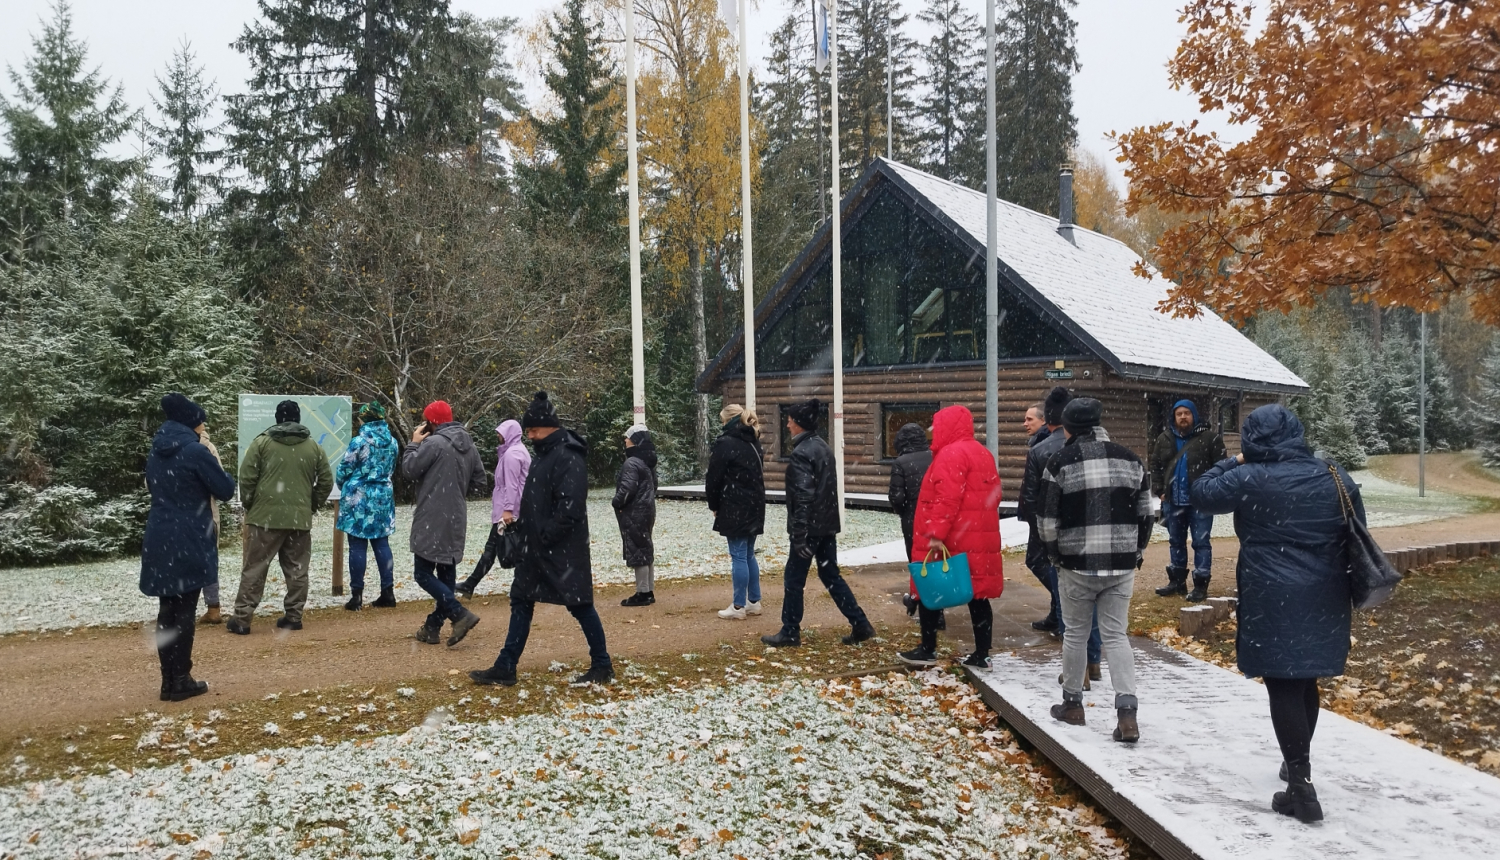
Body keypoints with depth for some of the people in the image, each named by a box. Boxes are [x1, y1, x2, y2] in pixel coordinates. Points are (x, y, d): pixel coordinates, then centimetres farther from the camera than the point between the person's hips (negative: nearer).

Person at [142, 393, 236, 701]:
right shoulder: (195, 451, -13)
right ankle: (181, 681, 5)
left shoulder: (156, 453, 10)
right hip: (188, 543, -7)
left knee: (166, 610, 10)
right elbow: (226, 490, -8)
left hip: (159, 540, 7)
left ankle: (168, 681, 15)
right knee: (184, 611, 0)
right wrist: (214, 461, 5)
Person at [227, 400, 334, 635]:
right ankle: (293, 617, 12)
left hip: (265, 516, -2)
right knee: (296, 569, 10)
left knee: (254, 569, 3)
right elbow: (326, 481, 9)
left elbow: (247, 478, -4)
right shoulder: (313, 447, 7)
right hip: (300, 518, 2)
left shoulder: (261, 442, -1)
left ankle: (241, 619, 4)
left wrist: (249, 505, 10)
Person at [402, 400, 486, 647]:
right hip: (456, 522, 8)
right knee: (447, 573, 12)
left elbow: (409, 470, -10)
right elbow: (479, 482, 12)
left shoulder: (433, 443, -14)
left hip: (432, 521, -8)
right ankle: (433, 627, 18)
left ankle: (460, 614, -15)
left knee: (423, 573, -2)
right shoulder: (469, 445, 10)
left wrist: (414, 443, 2)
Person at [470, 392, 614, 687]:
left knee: (580, 604, -1)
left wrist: (546, 535, -20)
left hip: (563, 550, -10)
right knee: (521, 601, 12)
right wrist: (524, 527, 12)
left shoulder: (569, 457, -18)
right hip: (538, 548, 10)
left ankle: (602, 667, 12)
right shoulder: (545, 454, 13)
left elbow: (570, 507, -26)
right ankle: (505, 668, 19)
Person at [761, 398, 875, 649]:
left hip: (810, 527, -9)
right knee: (830, 575, 14)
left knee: (794, 579, 3)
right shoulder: (824, 448, 12)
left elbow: (803, 496, -22)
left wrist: (799, 534, -21)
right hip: (828, 524, 9)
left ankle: (790, 632, 12)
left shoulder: (801, 453, -16)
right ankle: (860, 625, 13)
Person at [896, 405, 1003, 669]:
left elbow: (947, 499, -23)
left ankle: (928, 650, 10)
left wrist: (936, 534, -25)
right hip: (979, 541, 8)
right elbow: (991, 496, 18)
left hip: (946, 543, -8)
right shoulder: (982, 454, 16)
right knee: (977, 594, 9)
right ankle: (981, 654, 11)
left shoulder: (951, 453, -13)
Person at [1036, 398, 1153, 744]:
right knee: (1116, 635, 8)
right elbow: (1146, 514, 8)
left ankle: (1072, 704, 24)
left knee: (1075, 634, 12)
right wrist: (1135, 553, 17)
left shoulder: (1061, 463, -8)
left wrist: (1055, 555, 10)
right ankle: (1127, 713, -2)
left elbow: (1047, 520, -6)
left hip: (1077, 564, -3)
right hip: (1122, 566, 3)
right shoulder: (1130, 459, 4)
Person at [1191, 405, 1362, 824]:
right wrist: (1350, 587, 19)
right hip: (1323, 599, 6)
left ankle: (1302, 787, -2)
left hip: (1273, 600, -6)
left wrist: (1233, 462, 9)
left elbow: (1201, 493, -2)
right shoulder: (1336, 478, 4)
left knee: (1283, 687, -1)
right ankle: (1298, 763, 38)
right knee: (1306, 681, 20)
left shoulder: (1251, 478, -13)